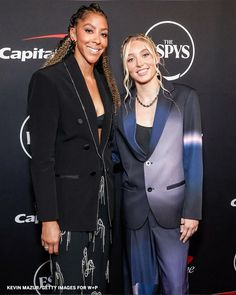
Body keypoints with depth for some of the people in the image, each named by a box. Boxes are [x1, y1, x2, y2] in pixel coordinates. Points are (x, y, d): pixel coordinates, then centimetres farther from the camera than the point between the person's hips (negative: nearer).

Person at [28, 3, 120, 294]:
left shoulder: (104, 81, 10)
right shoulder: (48, 79, -12)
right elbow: (41, 157, -15)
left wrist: (108, 198, 14)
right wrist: (48, 219, -16)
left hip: (101, 199, 7)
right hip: (69, 202, -7)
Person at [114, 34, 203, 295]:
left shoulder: (184, 97, -5)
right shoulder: (121, 105, 3)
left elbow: (193, 157, -6)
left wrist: (192, 210, -8)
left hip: (171, 205, -2)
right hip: (134, 207, 3)